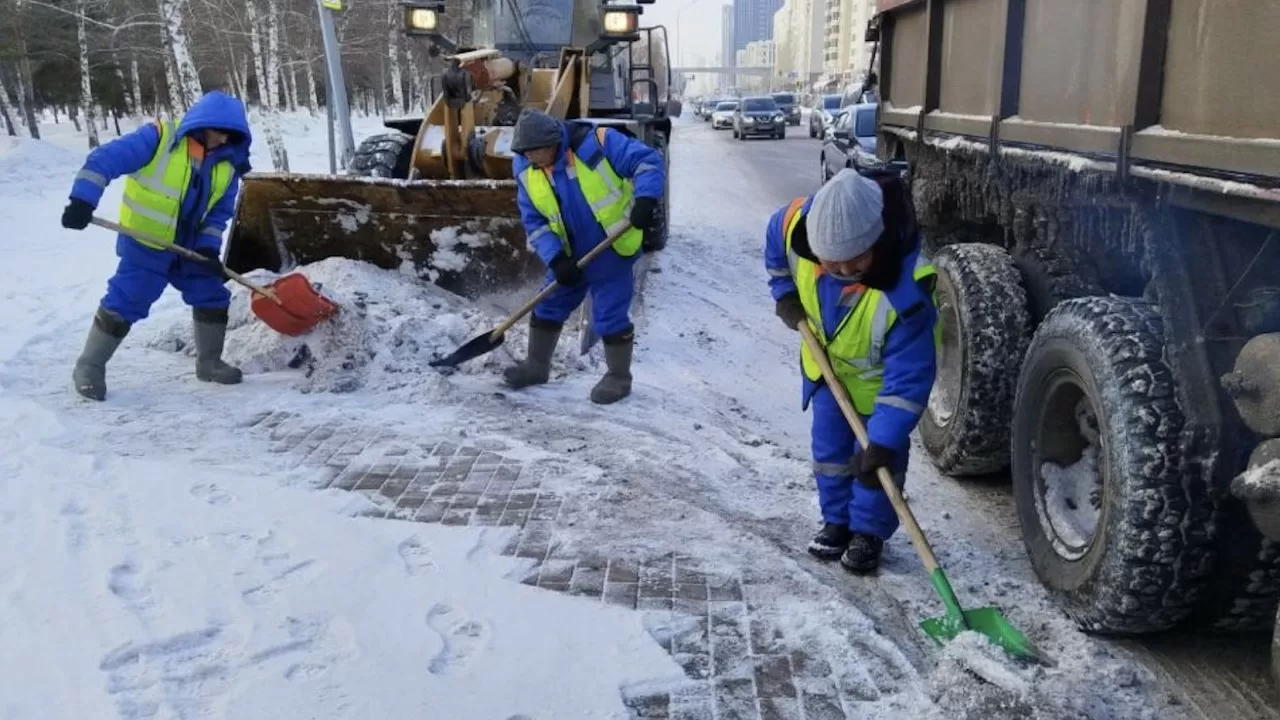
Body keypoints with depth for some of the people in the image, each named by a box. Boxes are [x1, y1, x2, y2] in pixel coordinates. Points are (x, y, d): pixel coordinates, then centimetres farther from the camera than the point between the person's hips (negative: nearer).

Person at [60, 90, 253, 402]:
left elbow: (219, 212, 6)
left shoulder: (227, 165, -2)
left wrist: (209, 247, -8)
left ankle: (209, 362, 23)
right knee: (123, 303, -5)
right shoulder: (158, 138, -19)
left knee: (213, 297, 6)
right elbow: (104, 159, -21)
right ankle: (89, 368, 10)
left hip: (189, 246, 6)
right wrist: (83, 200, -31)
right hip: (145, 244, -6)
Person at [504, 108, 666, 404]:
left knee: (610, 316, -1)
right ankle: (537, 366, 33)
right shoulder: (526, 171, -6)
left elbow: (648, 161, -19)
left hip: (612, 251, -5)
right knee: (548, 307, 14)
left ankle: (619, 377, 18)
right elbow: (534, 221, -2)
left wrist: (645, 199, -35)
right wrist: (555, 259, -15)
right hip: (570, 256, 6)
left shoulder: (597, 142, -22)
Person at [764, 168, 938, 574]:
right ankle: (836, 520, 34)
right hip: (826, 362, 5)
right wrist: (785, 294, -5)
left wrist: (884, 441, -39)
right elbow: (776, 240, -3)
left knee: (877, 458, 3)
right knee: (829, 448, 15)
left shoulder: (904, 293, -44)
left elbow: (909, 377, -38)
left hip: (880, 376, -4)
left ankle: (869, 532, 25)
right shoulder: (797, 224, -32)